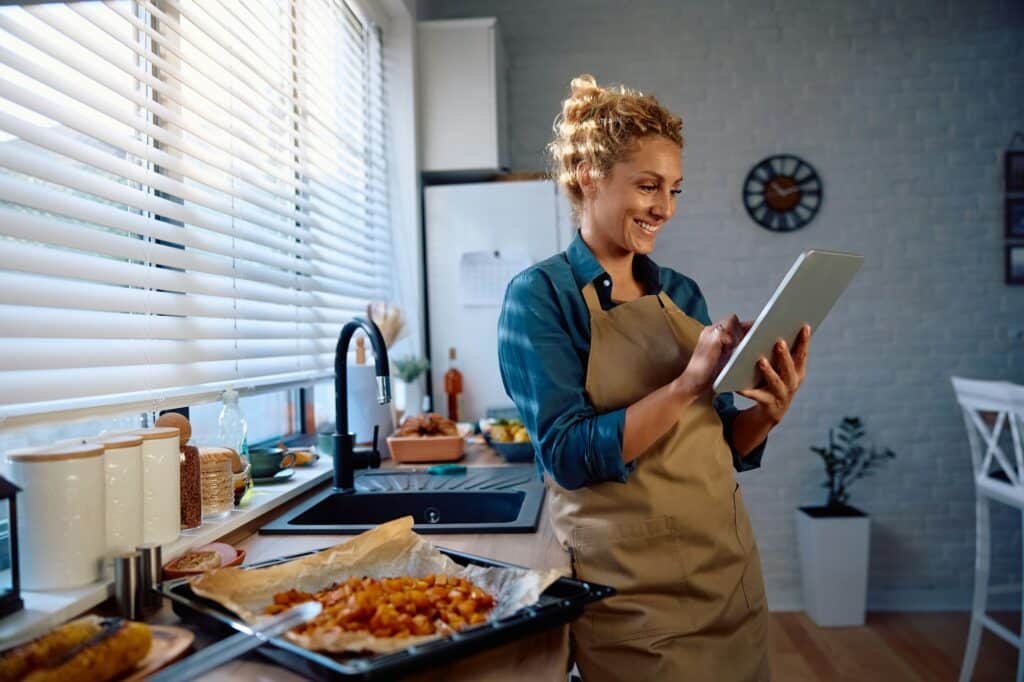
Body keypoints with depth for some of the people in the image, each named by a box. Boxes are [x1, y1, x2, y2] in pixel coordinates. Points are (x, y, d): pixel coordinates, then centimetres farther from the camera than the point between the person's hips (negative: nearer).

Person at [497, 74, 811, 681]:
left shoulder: (682, 293, 6)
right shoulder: (540, 295, -11)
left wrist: (768, 412, -11)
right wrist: (690, 381, -26)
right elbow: (570, 456, -19)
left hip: (729, 569, 6)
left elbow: (724, 447, 9)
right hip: (631, 593, -6)